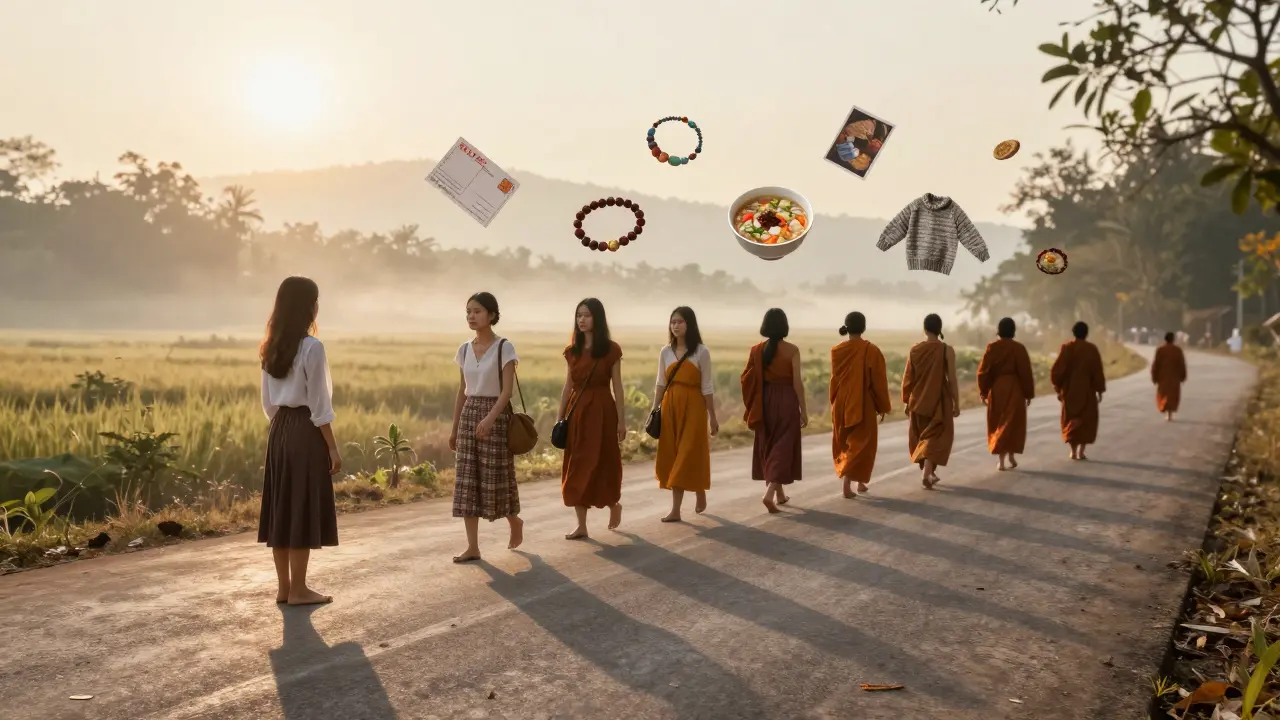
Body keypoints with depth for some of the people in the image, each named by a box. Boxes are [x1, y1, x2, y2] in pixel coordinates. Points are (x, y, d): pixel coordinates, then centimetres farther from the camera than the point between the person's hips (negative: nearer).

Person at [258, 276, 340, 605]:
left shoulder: (272, 348, 9)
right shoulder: (312, 347, -14)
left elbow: (268, 402, 13)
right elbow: (318, 405, -15)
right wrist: (332, 447, -9)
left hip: (280, 430, 8)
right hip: (306, 431, -8)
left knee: (282, 509, 11)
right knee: (303, 512, -1)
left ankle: (284, 586, 17)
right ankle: (298, 589, 6)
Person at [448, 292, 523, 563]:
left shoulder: (504, 348, -8)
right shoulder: (464, 350, 8)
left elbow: (507, 390, -15)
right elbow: (461, 392, 13)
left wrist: (490, 418, -28)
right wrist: (454, 428, 12)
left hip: (495, 416, -5)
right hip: (468, 416, 5)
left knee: (497, 478, 2)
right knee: (467, 481, 0)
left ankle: (515, 522, 32)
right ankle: (472, 546, 3)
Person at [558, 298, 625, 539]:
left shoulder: (611, 349, -5)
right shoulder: (572, 350, 7)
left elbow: (617, 387, -4)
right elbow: (568, 386, 10)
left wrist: (621, 420, -6)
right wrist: (560, 418, 8)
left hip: (601, 410, -4)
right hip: (577, 411, 4)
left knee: (603, 462, 3)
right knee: (577, 466, 3)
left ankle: (614, 504, 33)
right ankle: (581, 525, 9)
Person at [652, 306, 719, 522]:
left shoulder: (701, 352, -5)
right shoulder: (665, 352, 7)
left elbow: (707, 386, -3)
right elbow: (660, 384, 10)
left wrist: (712, 416, -2)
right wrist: (654, 411, 5)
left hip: (693, 406, -4)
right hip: (670, 406, 4)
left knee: (689, 454, -3)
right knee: (672, 456, 4)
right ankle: (676, 508, 8)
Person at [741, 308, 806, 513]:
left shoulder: (757, 350, -2)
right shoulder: (791, 350, -10)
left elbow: (747, 380, -2)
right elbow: (797, 382, -11)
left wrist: (753, 407, 11)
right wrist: (804, 410, -4)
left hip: (765, 402, 4)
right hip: (786, 402, -3)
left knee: (768, 446, 16)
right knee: (783, 447, 1)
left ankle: (779, 493, 25)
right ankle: (769, 493, -14)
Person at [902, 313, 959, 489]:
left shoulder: (914, 350, -3)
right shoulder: (947, 350, -10)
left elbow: (907, 379, 0)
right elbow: (952, 380, -9)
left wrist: (906, 401, 11)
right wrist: (956, 404, -1)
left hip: (918, 402, 3)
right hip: (939, 401, -3)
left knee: (921, 438, 17)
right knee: (936, 437, 4)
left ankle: (930, 474, 27)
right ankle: (926, 473, -14)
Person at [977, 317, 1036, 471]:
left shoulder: (991, 347, -3)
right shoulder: (1018, 348, -8)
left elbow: (983, 371, -4)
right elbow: (1026, 373, -7)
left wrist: (983, 392, 4)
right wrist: (1029, 394, 2)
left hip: (996, 390, 2)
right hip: (1014, 390, -2)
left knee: (998, 423, 12)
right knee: (1012, 423, 8)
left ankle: (1003, 459, 13)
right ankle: (1010, 456, 3)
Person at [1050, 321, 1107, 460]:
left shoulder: (1066, 347, -5)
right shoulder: (1092, 349, -7)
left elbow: (1056, 370, -8)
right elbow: (1098, 372, -6)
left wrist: (1058, 388, 2)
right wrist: (1100, 391, 2)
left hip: (1069, 389, 1)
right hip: (1087, 390, -1)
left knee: (1071, 419, 14)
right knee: (1087, 420, 11)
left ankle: (1073, 451, 9)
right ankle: (1081, 451, 1)